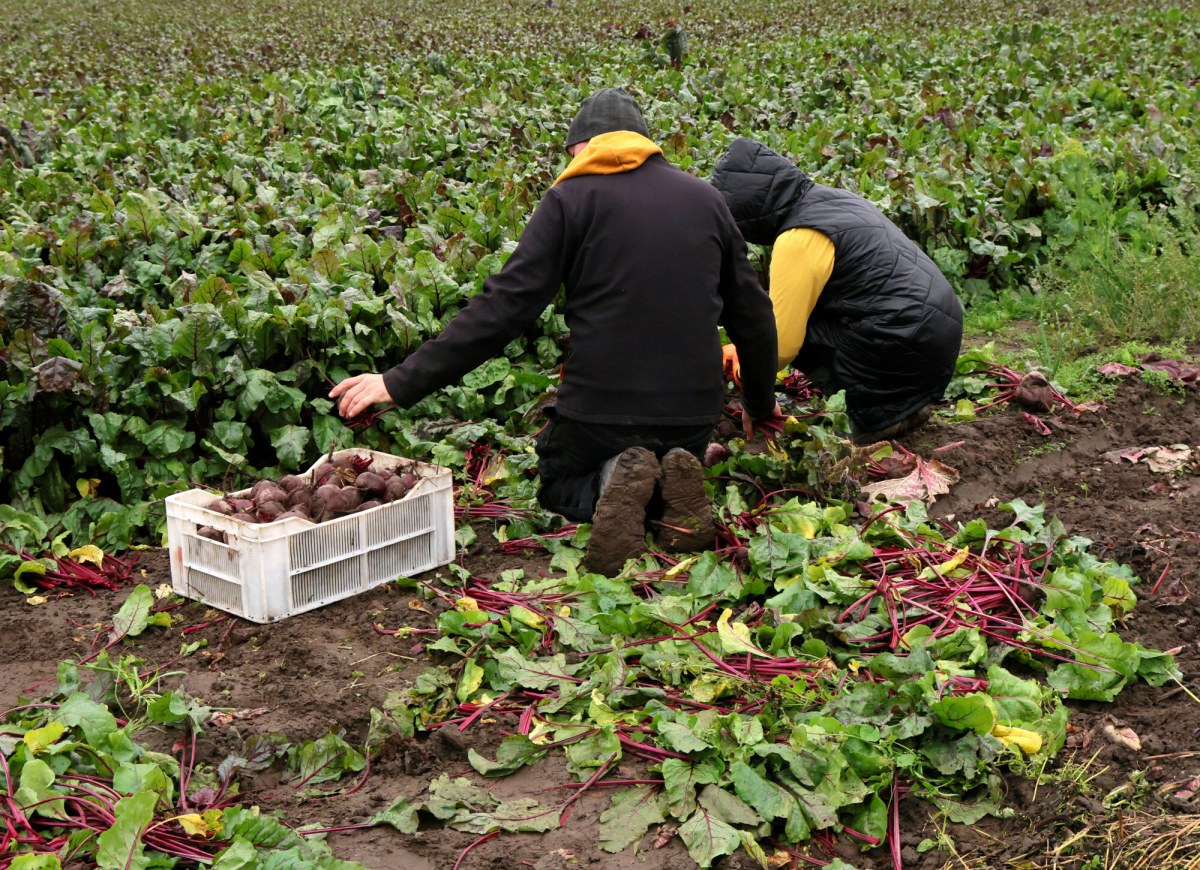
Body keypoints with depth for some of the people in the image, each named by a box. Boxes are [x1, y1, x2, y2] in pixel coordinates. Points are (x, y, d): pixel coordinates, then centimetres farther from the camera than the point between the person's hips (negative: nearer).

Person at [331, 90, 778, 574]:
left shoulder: (573, 198, -4)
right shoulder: (706, 199, 9)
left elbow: (504, 306, -12)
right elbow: (753, 315, 13)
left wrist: (403, 383, -10)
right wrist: (760, 405, 30)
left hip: (602, 406, -3)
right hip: (693, 411, 4)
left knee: (556, 484, 26)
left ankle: (612, 482, -12)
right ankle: (676, 482, -5)